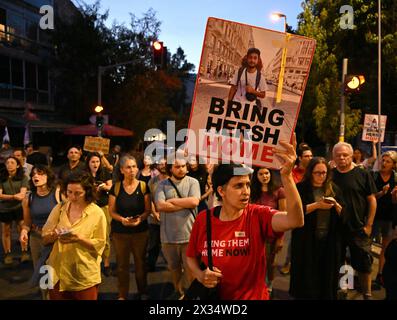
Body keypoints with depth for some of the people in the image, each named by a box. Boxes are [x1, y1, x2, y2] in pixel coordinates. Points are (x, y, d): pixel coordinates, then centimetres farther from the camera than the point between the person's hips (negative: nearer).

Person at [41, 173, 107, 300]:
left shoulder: (97, 213, -9)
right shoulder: (59, 208, 1)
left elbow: (100, 244, -8)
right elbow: (44, 239, 3)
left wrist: (80, 238, -22)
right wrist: (55, 235, -17)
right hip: (58, 272, 3)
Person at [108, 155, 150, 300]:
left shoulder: (143, 186, -5)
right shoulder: (116, 187, -4)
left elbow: (148, 209, -3)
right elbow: (112, 211, -3)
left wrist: (140, 218, -23)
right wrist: (122, 219, -21)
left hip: (141, 231, 0)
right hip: (120, 232, 0)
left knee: (140, 262, 13)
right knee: (122, 264, 8)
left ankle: (143, 292, 32)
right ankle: (122, 295, 25)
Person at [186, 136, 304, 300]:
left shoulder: (258, 215, -19)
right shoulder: (203, 220, -12)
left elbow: (295, 221, -38)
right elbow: (191, 256, 3)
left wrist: (286, 175, -48)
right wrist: (200, 275, -18)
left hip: (253, 296, -1)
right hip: (212, 295, 1)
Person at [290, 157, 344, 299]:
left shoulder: (333, 189, 8)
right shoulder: (300, 188, -3)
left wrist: (336, 205, -13)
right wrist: (317, 205, -21)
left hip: (330, 240, 3)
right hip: (307, 241, -3)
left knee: (327, 276, 11)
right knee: (307, 276, 6)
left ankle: (327, 295, 30)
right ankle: (307, 294, 26)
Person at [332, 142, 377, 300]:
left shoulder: (363, 174, -4)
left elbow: (372, 200, -3)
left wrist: (369, 225, -7)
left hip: (358, 228, -2)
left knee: (363, 263, 7)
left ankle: (367, 294, 25)